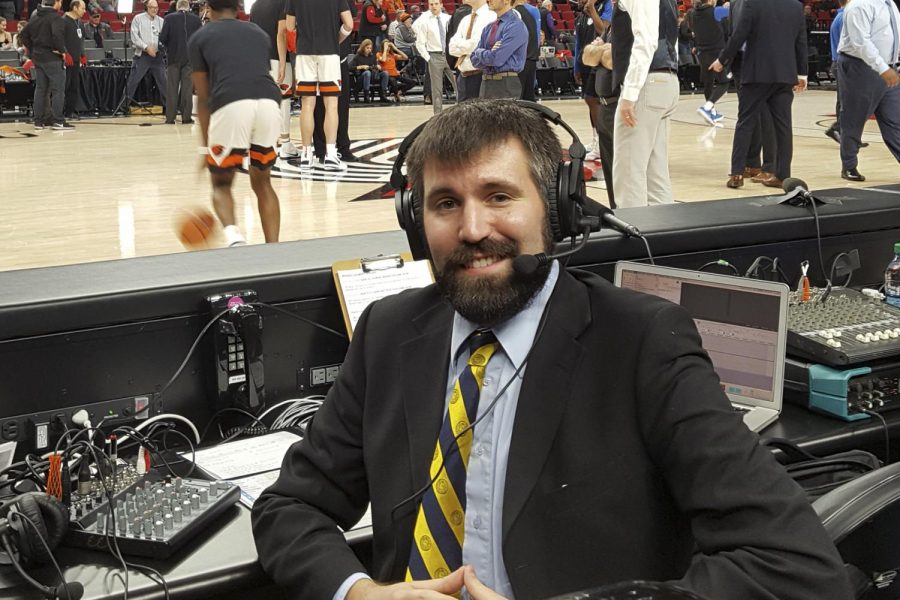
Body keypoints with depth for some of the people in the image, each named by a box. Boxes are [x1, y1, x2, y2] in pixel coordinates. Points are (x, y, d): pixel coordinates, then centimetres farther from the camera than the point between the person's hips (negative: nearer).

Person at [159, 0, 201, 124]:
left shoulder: (169, 18, -5)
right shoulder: (196, 19, -2)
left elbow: (162, 38, -7)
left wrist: (168, 46, 12)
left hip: (173, 57, 0)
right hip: (190, 57, 0)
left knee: (172, 87, 6)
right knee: (187, 87, 4)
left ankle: (170, 117, 5)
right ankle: (186, 117, 2)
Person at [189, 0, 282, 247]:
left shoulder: (199, 38, 21)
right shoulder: (259, 33, 31)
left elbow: (203, 97, 21)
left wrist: (206, 147, 29)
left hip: (231, 106, -3)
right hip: (269, 103, 3)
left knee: (221, 183, 17)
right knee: (262, 182, 24)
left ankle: (233, 237, -11)